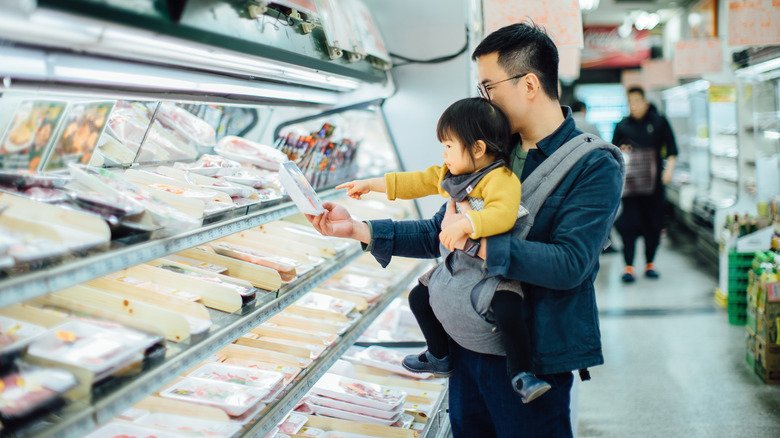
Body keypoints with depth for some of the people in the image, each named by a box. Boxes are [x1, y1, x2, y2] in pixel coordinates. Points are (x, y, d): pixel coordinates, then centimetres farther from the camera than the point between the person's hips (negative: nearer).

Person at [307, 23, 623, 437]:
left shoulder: (595, 166, -13)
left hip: (531, 358, -6)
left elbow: (569, 264, -23)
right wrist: (357, 229, 3)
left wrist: (475, 241, -24)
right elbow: (439, 233, 12)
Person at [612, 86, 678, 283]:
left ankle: (650, 263, 20)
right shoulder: (622, 125, 9)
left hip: (654, 180, 0)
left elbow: (671, 149, 5)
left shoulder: (659, 122, 5)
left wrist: (669, 169, -8)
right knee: (629, 224, -7)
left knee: (653, 223, 6)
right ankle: (629, 266, -3)